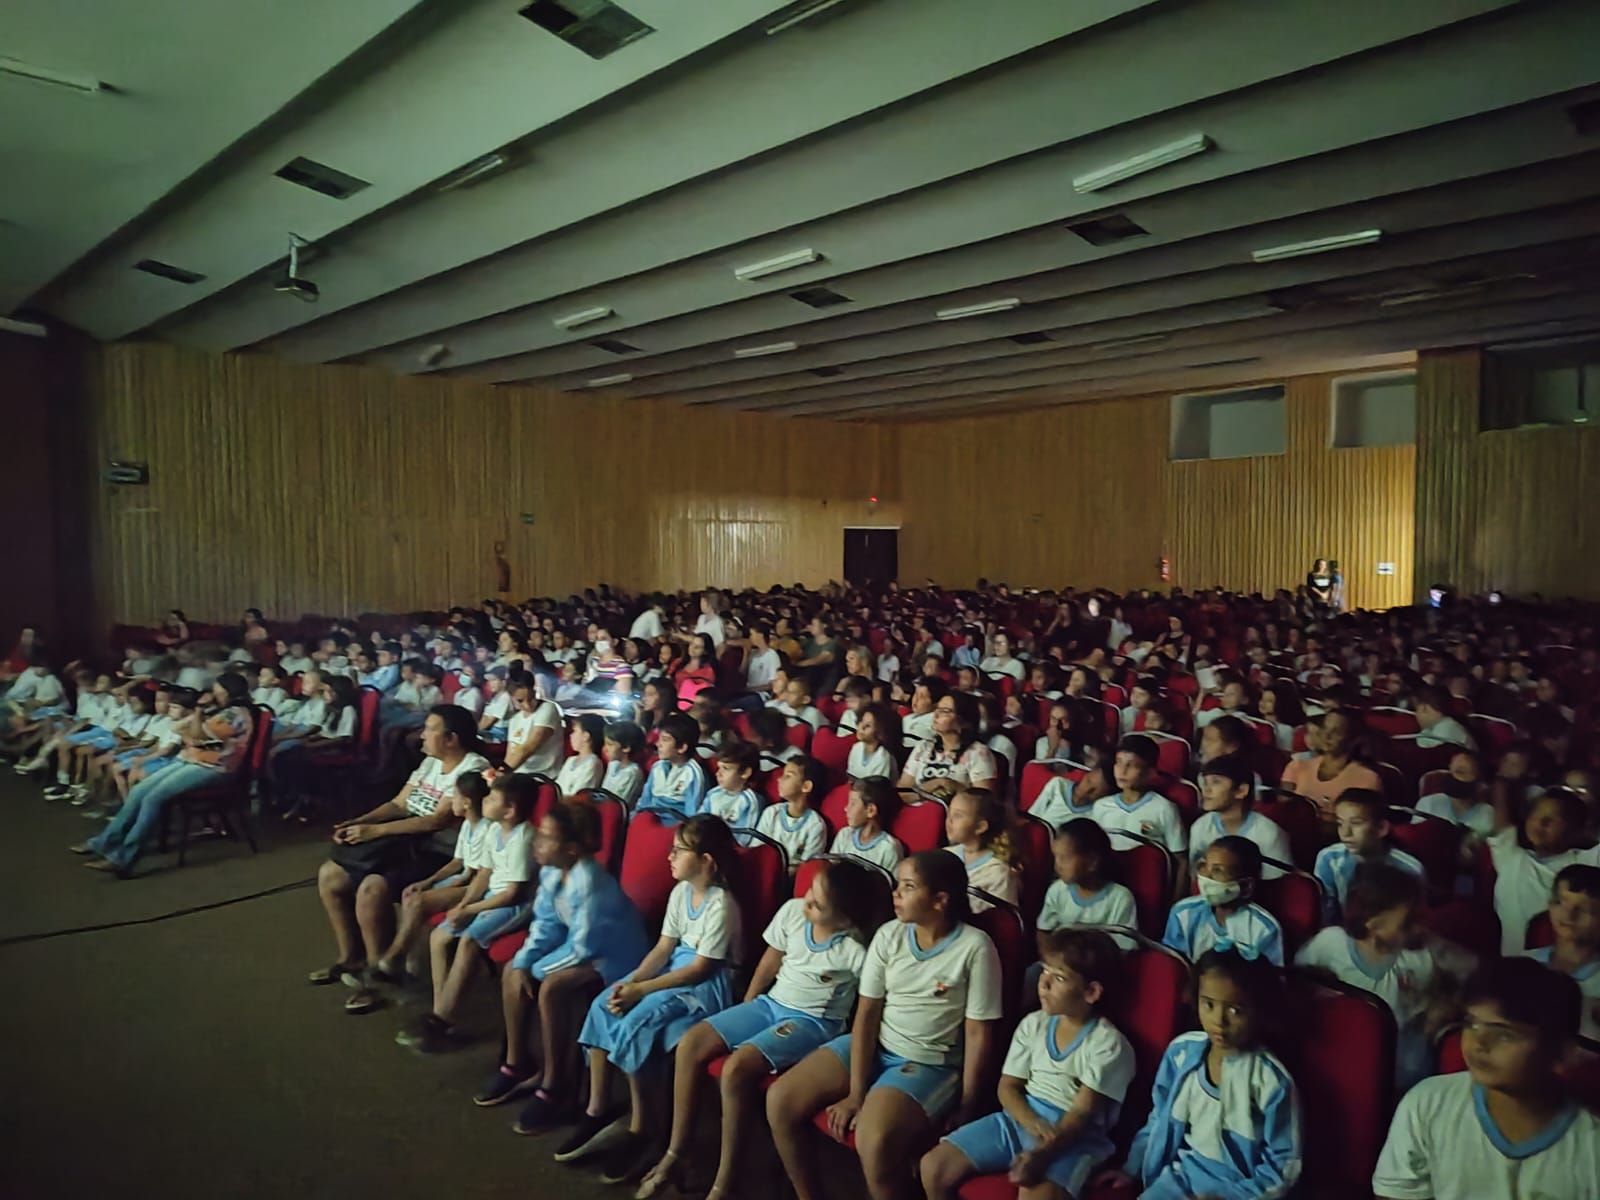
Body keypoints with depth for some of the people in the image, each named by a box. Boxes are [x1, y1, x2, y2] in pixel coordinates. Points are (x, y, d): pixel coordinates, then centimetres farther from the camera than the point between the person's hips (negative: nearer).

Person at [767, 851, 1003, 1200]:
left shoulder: (975, 948, -15)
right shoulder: (888, 935, -2)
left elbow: (979, 1034, -11)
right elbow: (867, 1013, -4)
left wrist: (966, 1112, -9)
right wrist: (855, 1093, -10)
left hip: (930, 1064, -5)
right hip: (872, 1047, 6)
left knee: (875, 1142, -33)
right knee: (781, 1100, -8)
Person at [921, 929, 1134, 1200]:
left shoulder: (1108, 1044, -8)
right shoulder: (1032, 1024, 8)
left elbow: (1082, 1113, -15)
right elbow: (1008, 1086, 8)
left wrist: (1041, 1154, -31)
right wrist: (1032, 1123, -15)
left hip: (1073, 1136, -5)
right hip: (1020, 1118, 6)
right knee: (933, 1166, -10)